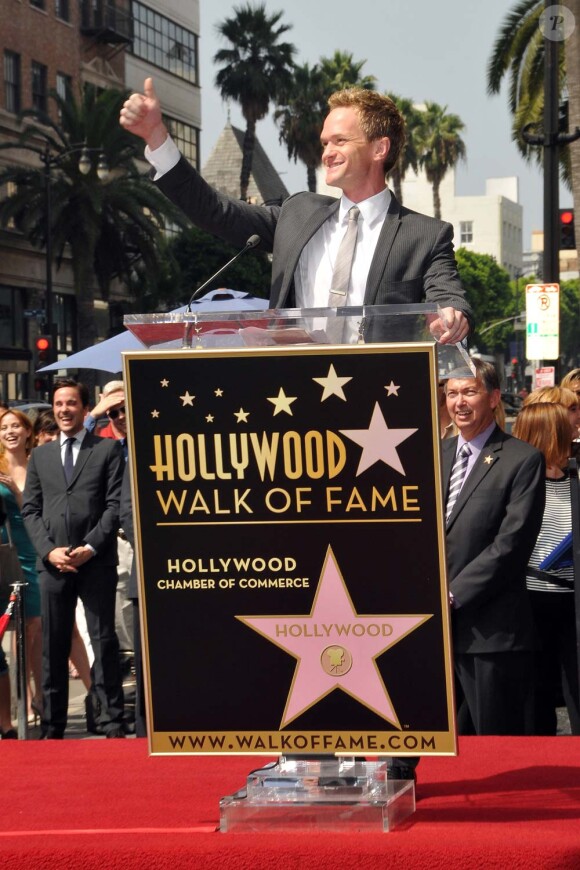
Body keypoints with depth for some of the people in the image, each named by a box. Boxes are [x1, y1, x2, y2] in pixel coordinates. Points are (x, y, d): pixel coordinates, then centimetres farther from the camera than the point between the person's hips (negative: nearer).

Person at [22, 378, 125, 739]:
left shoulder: (108, 449, 6)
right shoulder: (40, 455, 17)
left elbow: (115, 504, -2)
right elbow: (31, 509, 11)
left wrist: (90, 547, -11)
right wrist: (49, 550, -5)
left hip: (96, 562, -3)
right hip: (53, 563, 3)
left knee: (104, 641, -2)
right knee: (53, 646, 4)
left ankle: (113, 722, 2)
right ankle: (52, 727, 8)